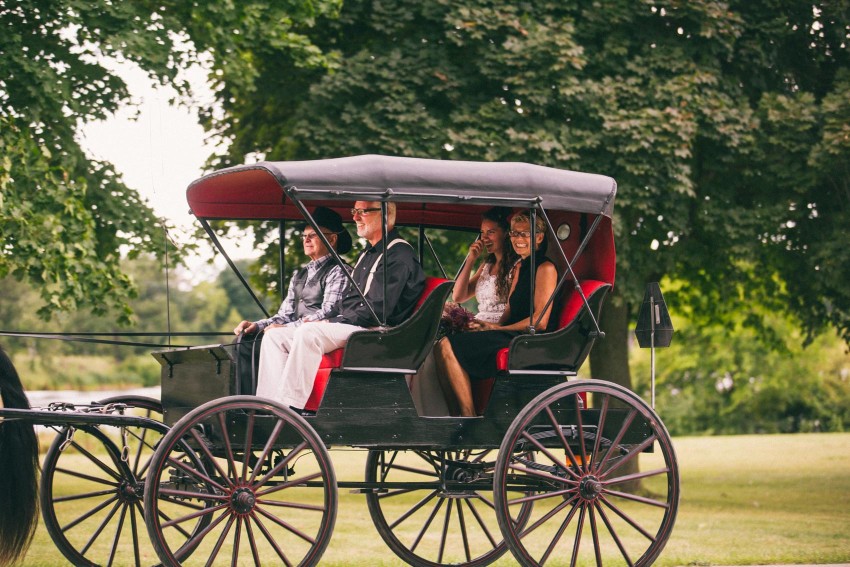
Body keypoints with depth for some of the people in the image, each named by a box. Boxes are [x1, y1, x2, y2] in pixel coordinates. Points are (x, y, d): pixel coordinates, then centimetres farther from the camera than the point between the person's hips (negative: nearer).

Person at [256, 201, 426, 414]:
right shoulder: (367, 254, 25)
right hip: (346, 326, 10)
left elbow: (378, 309, -18)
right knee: (275, 336, -3)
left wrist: (332, 323, -14)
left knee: (308, 333, -33)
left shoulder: (399, 255, -8)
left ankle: (290, 407, -36)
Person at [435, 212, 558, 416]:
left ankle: (469, 419, -21)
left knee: (448, 346, -21)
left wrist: (498, 328, -7)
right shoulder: (519, 268, 24)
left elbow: (540, 321, -11)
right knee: (444, 345, -11)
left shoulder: (545, 268, -4)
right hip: (511, 336, 9)